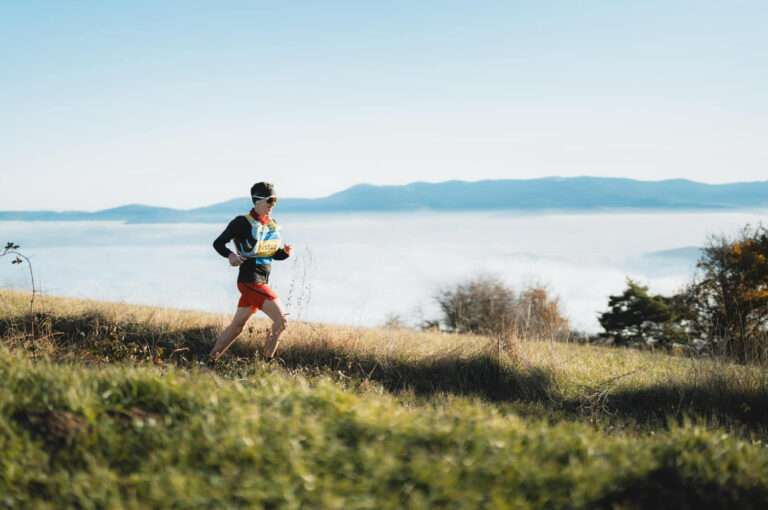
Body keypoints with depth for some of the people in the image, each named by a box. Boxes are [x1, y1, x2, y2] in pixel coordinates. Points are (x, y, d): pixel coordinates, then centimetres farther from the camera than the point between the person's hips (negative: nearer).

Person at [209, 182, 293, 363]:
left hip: (261, 282, 8)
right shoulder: (243, 222, -10)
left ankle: (211, 360, 22)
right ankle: (267, 363, -7)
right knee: (281, 320, -15)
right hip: (250, 281, -8)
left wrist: (285, 252, -2)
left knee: (237, 325, 14)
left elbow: (273, 254, 20)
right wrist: (230, 255, -25)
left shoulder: (273, 225, 13)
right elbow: (218, 243, -5)